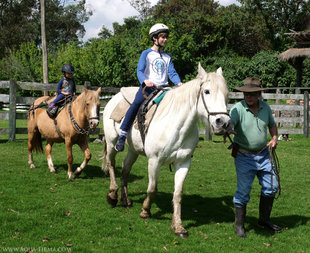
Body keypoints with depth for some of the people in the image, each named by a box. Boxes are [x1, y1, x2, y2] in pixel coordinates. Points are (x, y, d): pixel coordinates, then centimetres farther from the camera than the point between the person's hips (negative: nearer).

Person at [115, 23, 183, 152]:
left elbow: (172, 72, 10)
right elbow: (139, 71, -4)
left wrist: (178, 83, -12)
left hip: (163, 87, 5)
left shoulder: (167, 57, 20)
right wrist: (145, 80, -26)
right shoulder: (146, 53, 6)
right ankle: (122, 136, -25)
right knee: (136, 104, -29)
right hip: (147, 87, -5)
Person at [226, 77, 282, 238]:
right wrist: (228, 130, -54)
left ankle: (264, 220, 28)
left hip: (263, 154, 5)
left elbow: (272, 125, 18)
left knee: (271, 187, 10)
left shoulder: (265, 107, 1)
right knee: (243, 191, -4)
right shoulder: (238, 109, -15)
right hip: (244, 156, -5)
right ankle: (239, 225, 11)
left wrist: (274, 138, -1)